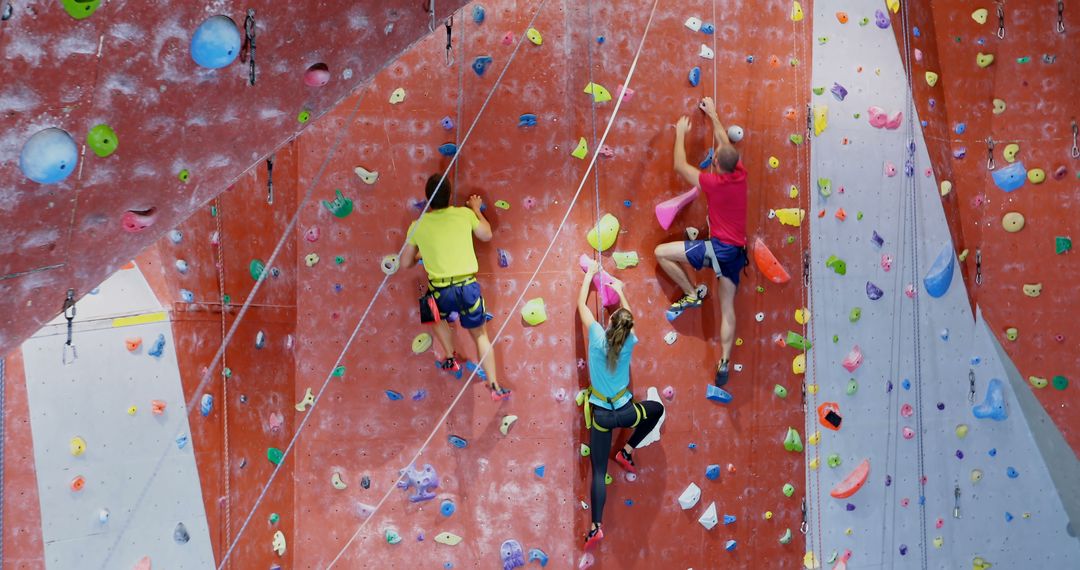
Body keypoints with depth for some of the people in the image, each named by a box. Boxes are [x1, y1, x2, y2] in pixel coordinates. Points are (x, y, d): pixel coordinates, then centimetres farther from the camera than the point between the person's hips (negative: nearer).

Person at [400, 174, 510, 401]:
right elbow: (486, 235, 16)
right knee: (481, 335, 18)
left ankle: (451, 358, 31)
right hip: (468, 287, 1)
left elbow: (405, 263, 6)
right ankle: (495, 387, 17)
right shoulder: (464, 214, -1)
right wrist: (477, 209, 29)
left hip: (440, 292, 0)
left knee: (436, 315, 36)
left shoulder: (418, 225, -2)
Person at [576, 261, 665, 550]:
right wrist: (620, 290, 27)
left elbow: (581, 304, 2)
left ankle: (596, 526, -6)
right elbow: (630, 317, 14)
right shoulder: (629, 342, -8)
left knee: (598, 472, 5)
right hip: (624, 412, 0)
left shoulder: (597, 336, -12)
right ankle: (627, 451, 27)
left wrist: (589, 274, 13)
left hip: (600, 415, 0)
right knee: (657, 408, 31)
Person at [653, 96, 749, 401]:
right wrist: (713, 115, 29)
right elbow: (725, 142, 20)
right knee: (727, 308, 9)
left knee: (661, 252, -3)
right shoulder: (741, 174, 3)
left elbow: (680, 165, 0)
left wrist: (681, 133, 11)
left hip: (718, 247, -8)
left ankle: (692, 294, 5)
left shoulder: (712, 182, -13)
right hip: (737, 250, 8)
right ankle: (724, 364, 7)